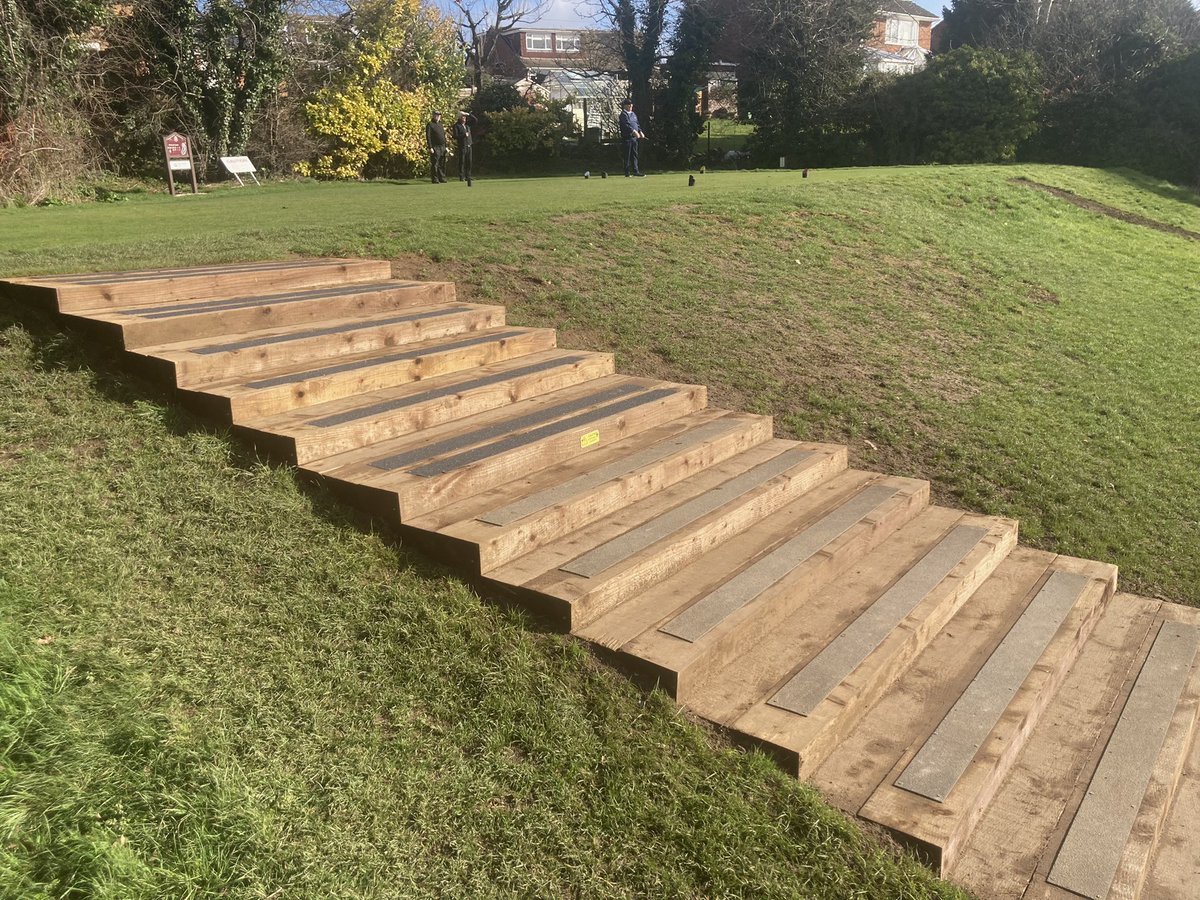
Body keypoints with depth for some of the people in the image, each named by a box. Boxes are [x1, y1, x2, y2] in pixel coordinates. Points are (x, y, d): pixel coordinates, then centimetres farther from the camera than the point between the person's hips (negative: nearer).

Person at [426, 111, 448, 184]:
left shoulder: (441, 125, 19)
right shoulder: (430, 125, -4)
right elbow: (428, 137, -10)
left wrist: (446, 146, 16)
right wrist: (430, 148, -17)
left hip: (442, 147, 7)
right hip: (435, 147, -7)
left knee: (442, 164, 8)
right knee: (434, 164, -6)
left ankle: (442, 179, 15)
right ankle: (435, 179, -3)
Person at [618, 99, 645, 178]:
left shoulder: (633, 114, 20)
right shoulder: (623, 114, -7)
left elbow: (637, 123, 23)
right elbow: (626, 125, -20)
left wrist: (640, 131, 6)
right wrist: (634, 131, -29)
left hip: (634, 137, 8)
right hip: (627, 137, -8)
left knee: (634, 155, 8)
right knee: (628, 156, -6)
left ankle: (635, 171, 11)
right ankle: (627, 173, -3)